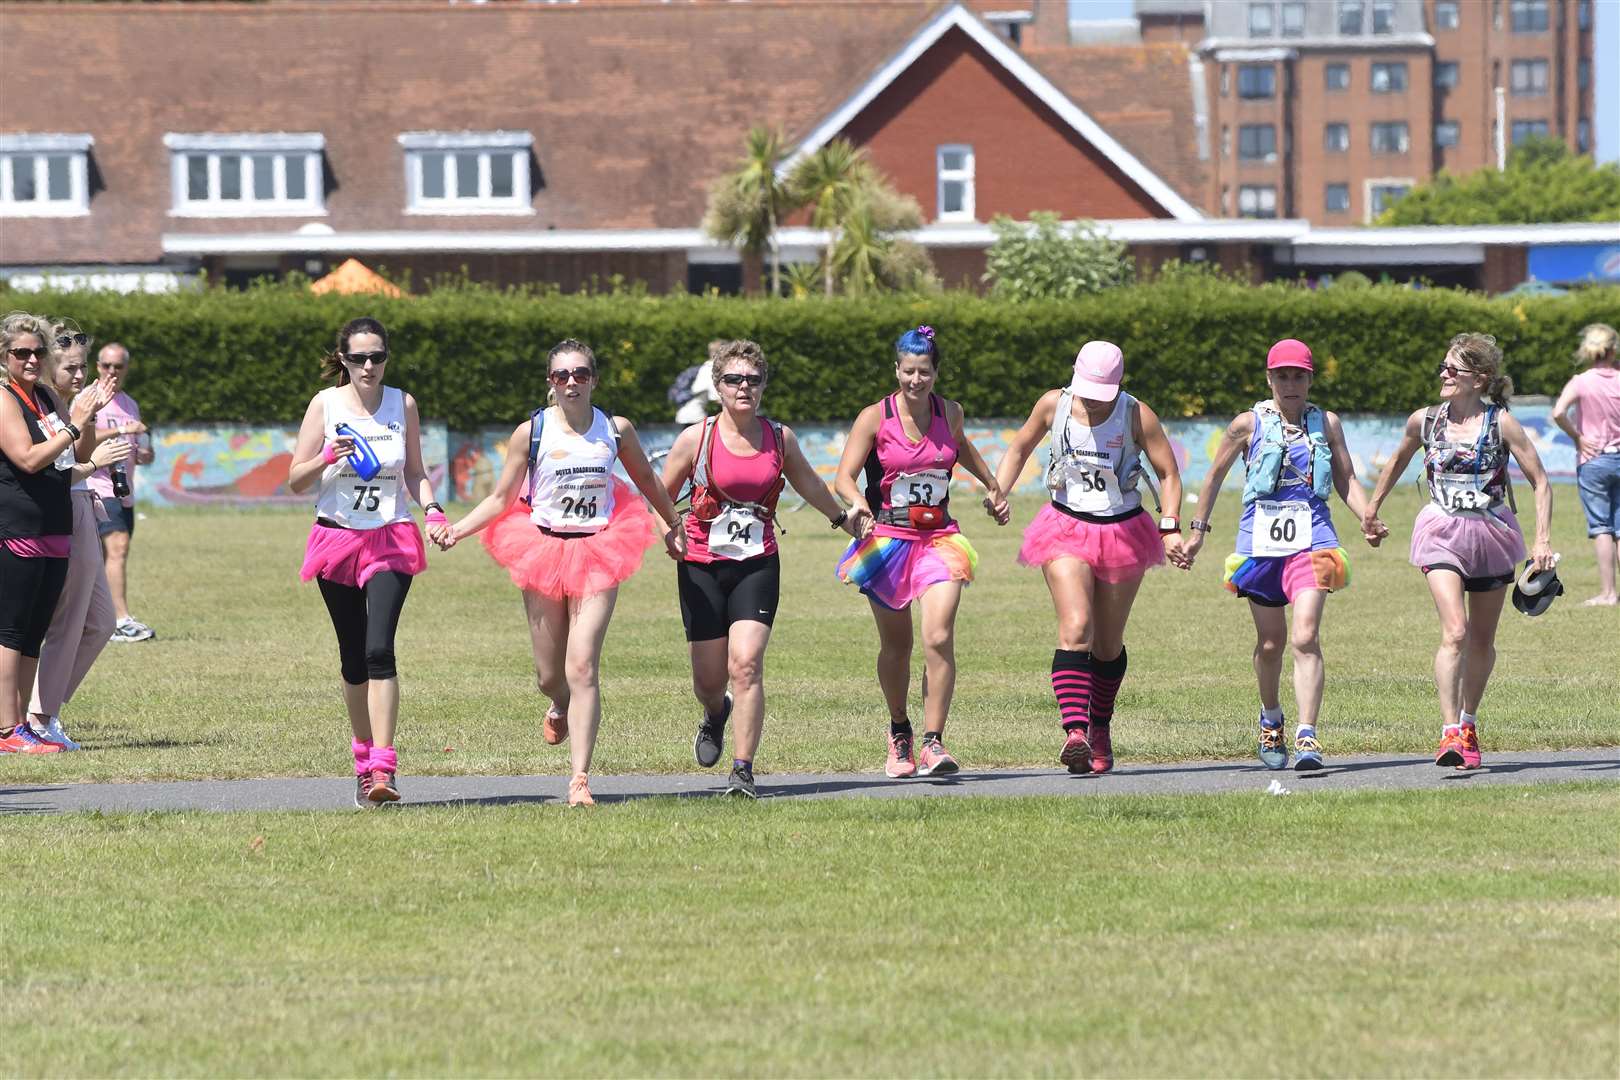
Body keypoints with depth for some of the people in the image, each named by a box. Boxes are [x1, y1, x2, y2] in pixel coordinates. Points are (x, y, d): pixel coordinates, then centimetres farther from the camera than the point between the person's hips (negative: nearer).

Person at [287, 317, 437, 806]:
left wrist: (432, 509, -3)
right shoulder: (325, 404, 1)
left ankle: (383, 769, -23)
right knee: (352, 656, 7)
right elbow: (296, 480, 1)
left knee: (379, 650, -17)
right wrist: (329, 458, -17)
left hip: (391, 541, -1)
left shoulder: (402, 404, 6)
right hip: (337, 540, 1)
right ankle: (364, 761, 22)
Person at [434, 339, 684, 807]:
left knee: (583, 668, -14)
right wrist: (457, 529, -11)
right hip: (544, 552, 0)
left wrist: (674, 524, 35)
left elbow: (646, 482, 22)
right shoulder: (532, 432, 0)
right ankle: (561, 709, 46)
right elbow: (501, 499, 4)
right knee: (549, 674, 6)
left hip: (597, 556, 0)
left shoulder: (615, 429, 4)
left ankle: (580, 777, -14)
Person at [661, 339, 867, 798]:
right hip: (702, 567, 0)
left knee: (746, 665, -17)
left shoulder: (779, 438, 4)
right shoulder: (696, 439, -3)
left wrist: (842, 517, 38)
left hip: (758, 566, 0)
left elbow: (807, 482, 24)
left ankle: (743, 772, -15)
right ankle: (715, 715, 45)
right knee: (709, 678, 6)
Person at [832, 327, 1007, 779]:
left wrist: (992, 486, 36)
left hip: (938, 538, 1)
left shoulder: (949, 412, 3)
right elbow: (844, 477, -10)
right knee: (896, 645, 11)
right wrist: (859, 504, -31)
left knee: (939, 639, -17)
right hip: (887, 539, -1)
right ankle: (899, 731, 35)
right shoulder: (875, 418, -7)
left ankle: (933, 742, -17)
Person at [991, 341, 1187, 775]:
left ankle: (1100, 729, 30)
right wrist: (997, 494, 0)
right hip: (1066, 531, -1)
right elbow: (1019, 449, 12)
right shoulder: (1054, 405, -5)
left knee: (1108, 644, 9)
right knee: (1075, 629, -21)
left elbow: (1168, 473, -4)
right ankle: (1075, 732, -33)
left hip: (1123, 534, 1)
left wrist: (1170, 528, -15)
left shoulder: (1136, 415, -9)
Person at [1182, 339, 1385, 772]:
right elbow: (1215, 475, 14)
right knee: (1270, 642, 10)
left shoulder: (1326, 424, 7)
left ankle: (1306, 738, -22)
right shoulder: (1249, 424, 4)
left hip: (1311, 537, -1)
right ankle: (1270, 720, 38)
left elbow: (1346, 480, 12)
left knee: (1306, 638, -17)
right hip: (1260, 537, 1)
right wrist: (1198, 528, 15)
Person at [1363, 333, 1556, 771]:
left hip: (1491, 536, 0)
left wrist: (1542, 539, -14)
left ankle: (1468, 724, 32)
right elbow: (1399, 460, 21)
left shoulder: (1501, 423, -8)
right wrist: (1372, 507, 29)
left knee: (1482, 639, 12)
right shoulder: (1424, 421, 0)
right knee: (1455, 631, -18)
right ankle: (1450, 734, -24)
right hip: (1442, 536, 0)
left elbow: (1540, 481, -5)